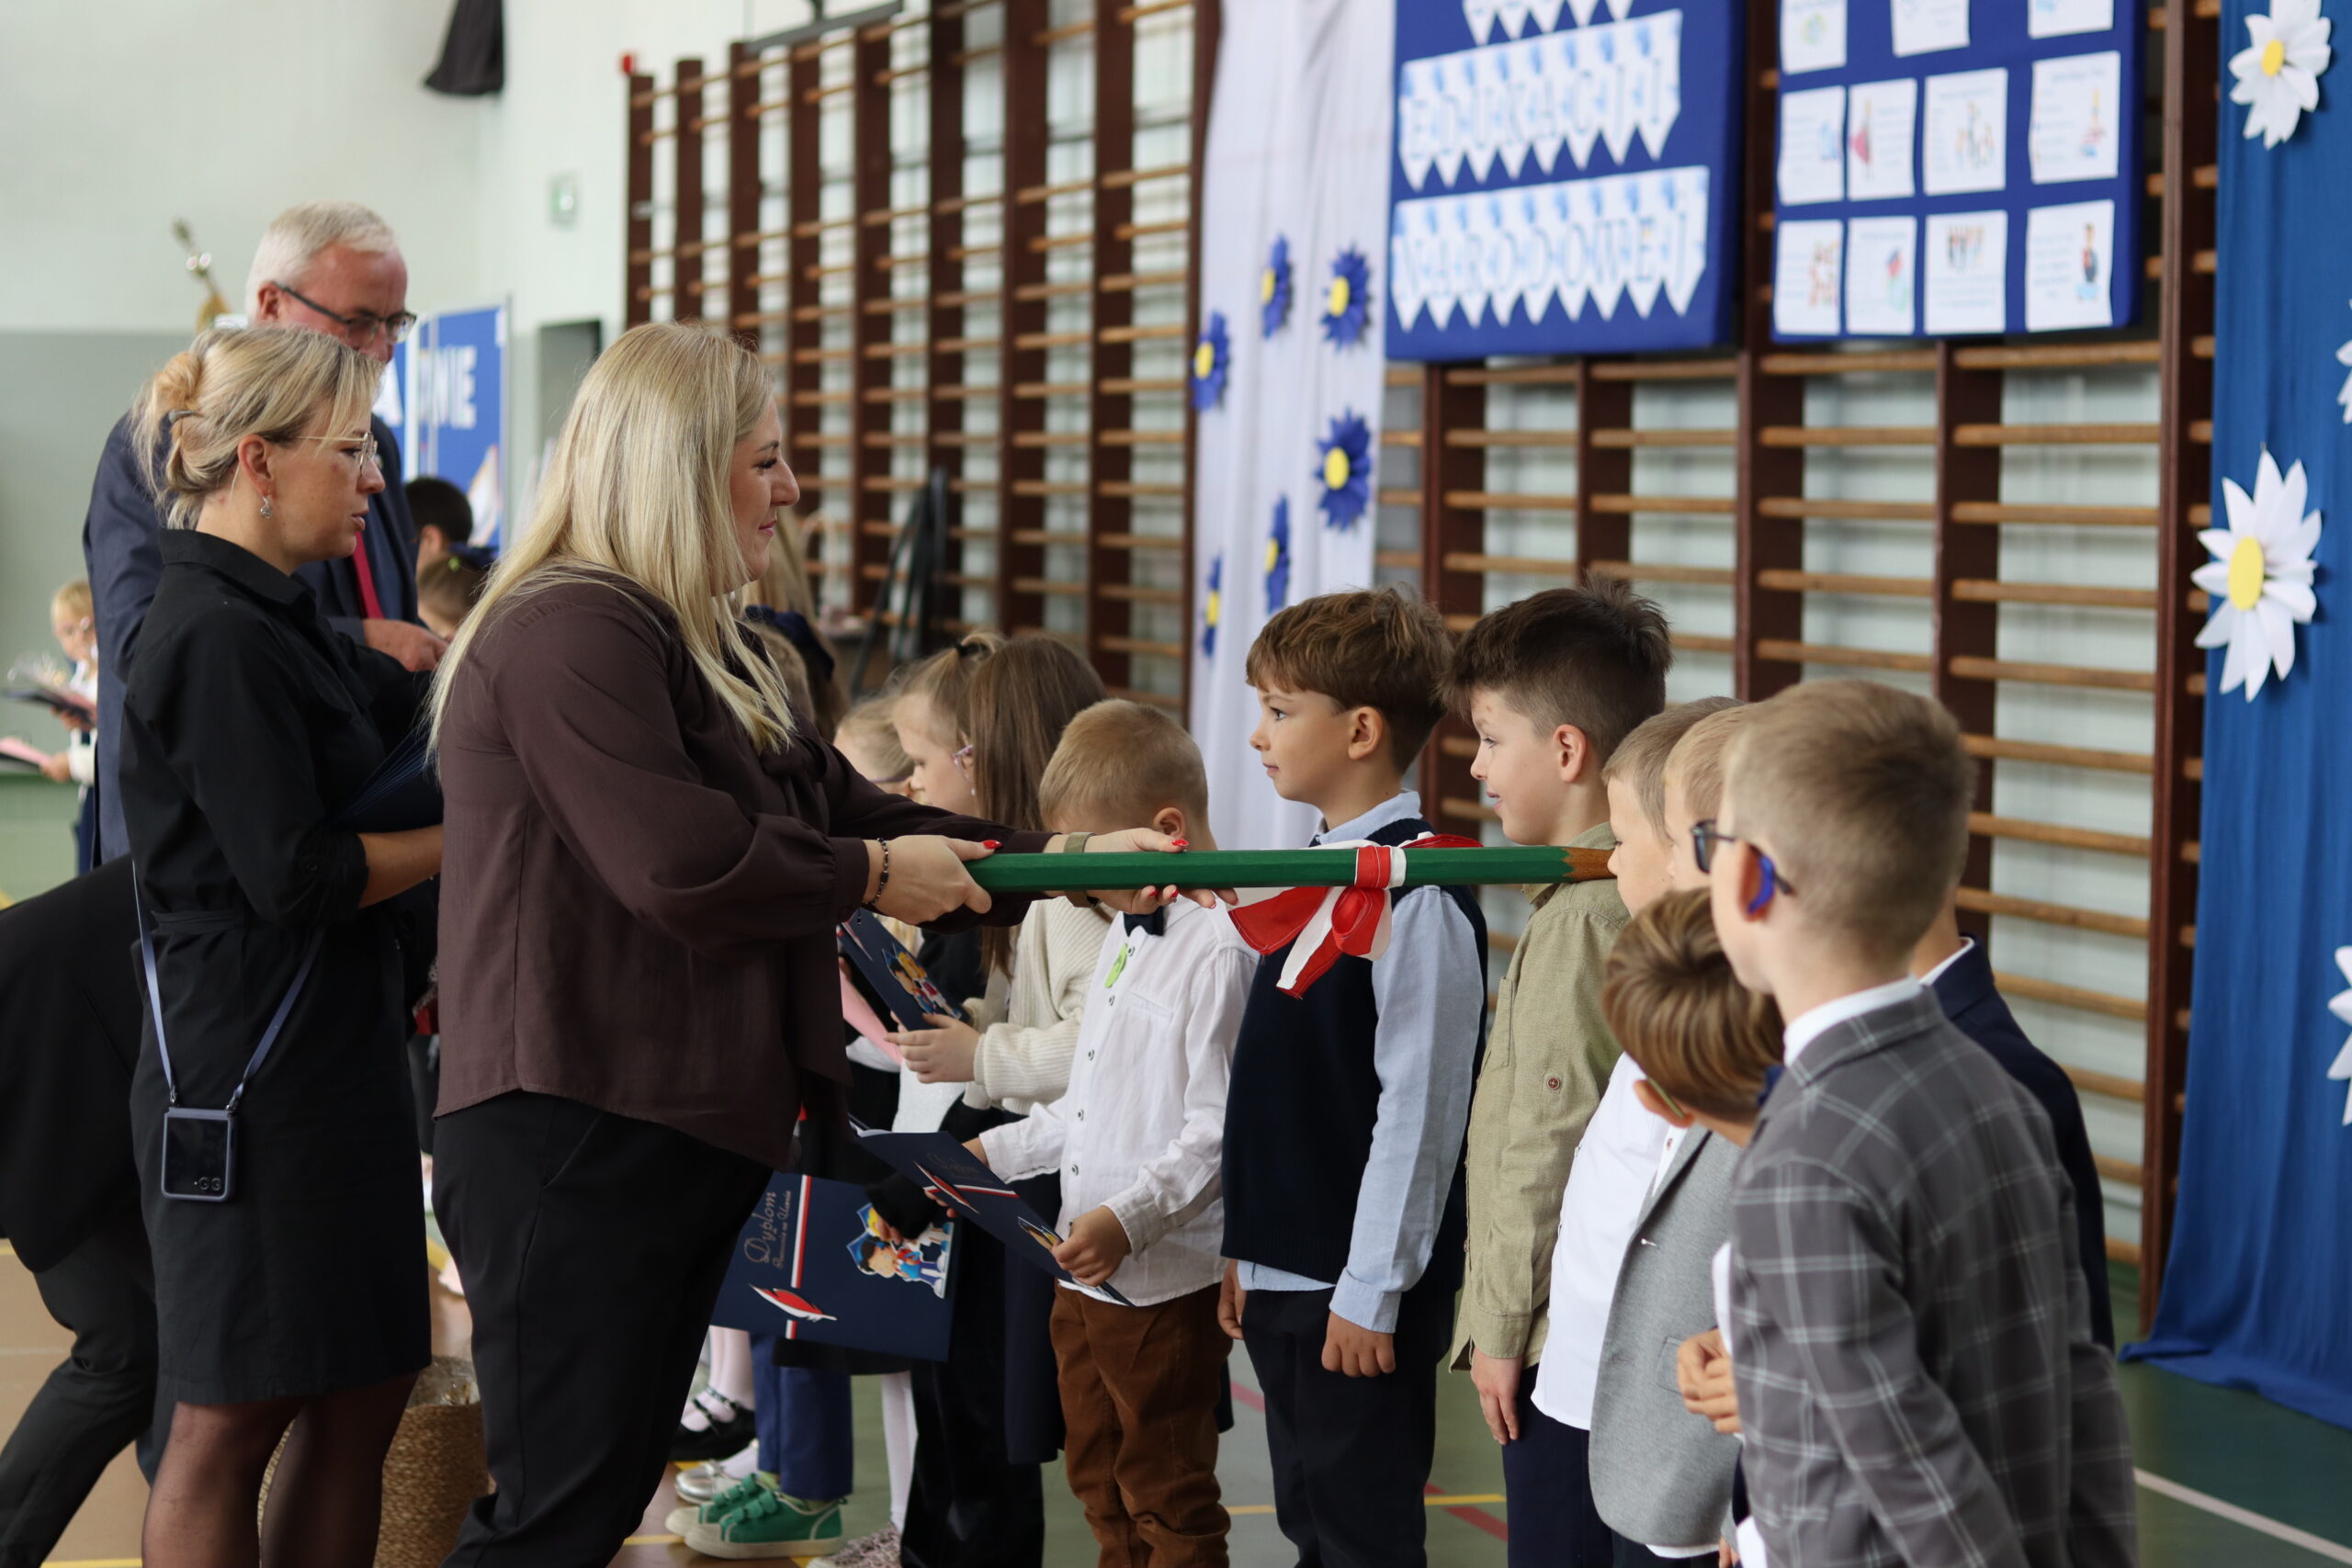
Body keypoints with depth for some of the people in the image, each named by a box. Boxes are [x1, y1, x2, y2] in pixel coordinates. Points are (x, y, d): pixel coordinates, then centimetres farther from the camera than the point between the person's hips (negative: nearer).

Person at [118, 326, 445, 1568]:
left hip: (331, 1052, 10)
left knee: (365, 1385, 12)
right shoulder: (218, 638, -16)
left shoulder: (275, 620, 15)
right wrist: (469, 837, -8)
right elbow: (296, 872, -19)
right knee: (234, 1414, -2)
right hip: (251, 1072, -10)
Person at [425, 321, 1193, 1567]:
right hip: (576, 1138, -11)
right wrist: (874, 875, -9)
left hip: (680, 1131, 11)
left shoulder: (699, 647, 20)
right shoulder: (570, 632, -15)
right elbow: (684, 866, -25)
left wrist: (1070, 856, 10)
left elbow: (843, 808, 19)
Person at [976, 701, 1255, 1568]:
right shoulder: (1123, 934, 13)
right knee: (1102, 1487, 19)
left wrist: (1129, 1219, -29)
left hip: (1168, 1283, -10)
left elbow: (1218, 1134, -23)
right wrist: (998, 1151, 16)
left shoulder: (1219, 950, -18)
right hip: (1087, 1272, 10)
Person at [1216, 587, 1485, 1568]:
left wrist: (1370, 1293, -18)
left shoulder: (1420, 894, -17)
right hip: (1283, 1273, 9)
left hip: (1363, 1288, -9)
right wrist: (1246, 1248, 16)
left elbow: (1419, 1108, -19)